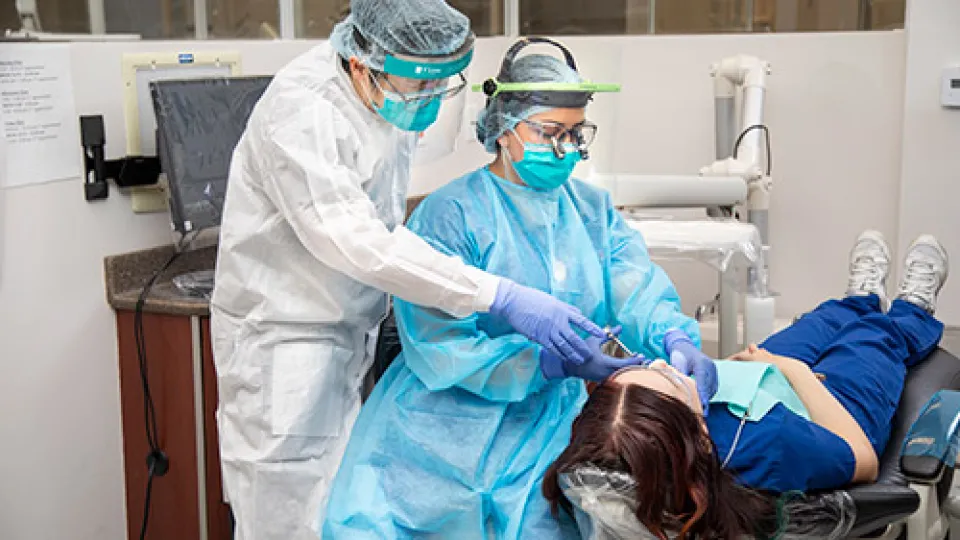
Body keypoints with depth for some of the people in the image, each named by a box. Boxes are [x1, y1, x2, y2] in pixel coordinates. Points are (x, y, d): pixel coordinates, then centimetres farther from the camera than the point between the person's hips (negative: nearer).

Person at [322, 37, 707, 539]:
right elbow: (436, 346, -18)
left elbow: (640, 292, -3)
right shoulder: (450, 214, -11)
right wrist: (557, 362, -26)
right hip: (443, 436, -3)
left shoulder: (593, 210, 8)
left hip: (544, 438, 4)